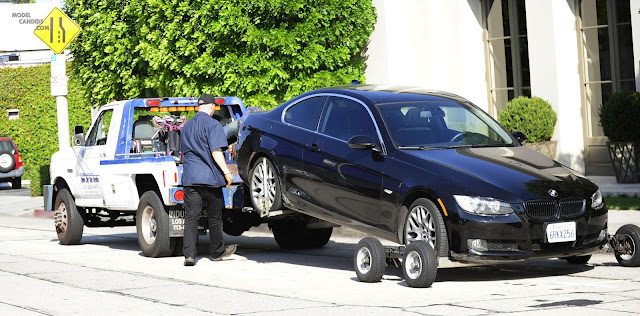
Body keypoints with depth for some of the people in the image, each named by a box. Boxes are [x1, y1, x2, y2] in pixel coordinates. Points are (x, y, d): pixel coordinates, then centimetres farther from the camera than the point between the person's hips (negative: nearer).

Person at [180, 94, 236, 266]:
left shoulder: (186, 126, 15)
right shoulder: (213, 124, -6)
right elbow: (216, 152, -16)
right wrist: (226, 172, -14)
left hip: (190, 177, 5)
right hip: (210, 177, -4)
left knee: (191, 217, -1)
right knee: (214, 217, 10)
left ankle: (189, 254, -11)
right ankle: (217, 251, 23)